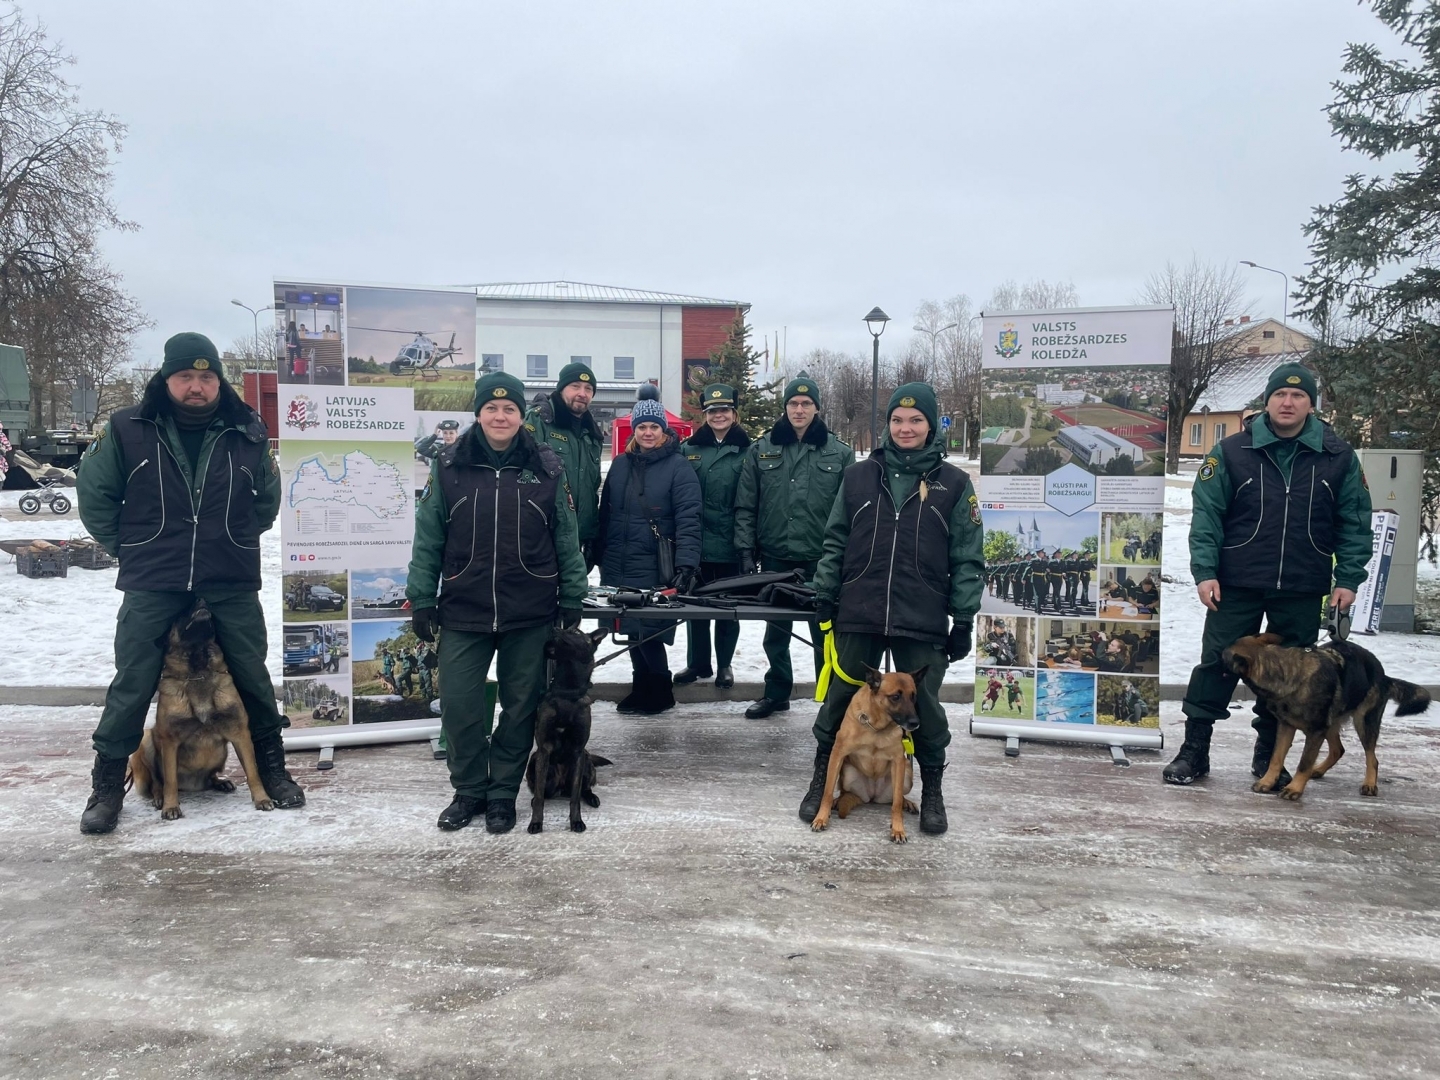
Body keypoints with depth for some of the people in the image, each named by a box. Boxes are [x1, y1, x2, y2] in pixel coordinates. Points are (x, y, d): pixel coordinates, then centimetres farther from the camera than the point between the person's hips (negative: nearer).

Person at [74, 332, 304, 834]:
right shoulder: (128, 429, -4)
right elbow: (94, 495, 6)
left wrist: (238, 540, 10)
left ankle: (272, 768, 26)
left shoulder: (248, 432, 1)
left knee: (252, 676, 10)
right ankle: (107, 785, 18)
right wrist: (130, 549, 3)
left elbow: (268, 497, 16)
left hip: (232, 583, 1)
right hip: (151, 585, -1)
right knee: (132, 684, 2)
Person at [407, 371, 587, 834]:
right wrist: (422, 601, 1)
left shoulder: (546, 468, 0)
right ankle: (468, 790, 22)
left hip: (530, 614, 0)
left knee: (521, 705, 7)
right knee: (458, 703, 1)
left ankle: (503, 793, 24)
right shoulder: (449, 466, 0)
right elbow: (428, 538, 3)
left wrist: (571, 598, 4)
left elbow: (567, 538, 5)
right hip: (463, 611, 0)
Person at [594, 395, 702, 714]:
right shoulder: (620, 464, 10)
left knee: (648, 631, -4)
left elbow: (688, 520, -14)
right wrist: (600, 556, 13)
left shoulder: (678, 466, -6)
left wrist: (686, 565, -24)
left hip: (655, 570, -5)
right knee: (632, 630, 12)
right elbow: (605, 513, 15)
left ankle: (657, 692, 15)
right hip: (619, 566, 6)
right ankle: (644, 689, 26)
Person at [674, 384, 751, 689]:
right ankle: (697, 662, 26)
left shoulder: (746, 452, -2)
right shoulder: (688, 449, 5)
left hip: (731, 545, -2)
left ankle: (724, 665, 23)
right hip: (696, 543, 2)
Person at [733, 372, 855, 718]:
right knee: (776, 632, 13)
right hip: (774, 558, 2)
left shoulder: (839, 454, 2)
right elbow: (745, 507, 4)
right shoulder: (761, 450, 4)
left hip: (821, 560, -1)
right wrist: (746, 551, -3)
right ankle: (776, 692, 28)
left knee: (825, 634, 5)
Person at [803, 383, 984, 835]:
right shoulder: (859, 476, 6)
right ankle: (821, 780, 28)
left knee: (924, 705, 8)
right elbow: (835, 542, 10)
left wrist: (963, 619, -2)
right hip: (858, 615, 2)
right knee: (840, 699, 11)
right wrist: (825, 595, 3)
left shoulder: (953, 484, 1)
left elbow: (967, 559, 1)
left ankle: (932, 789, 28)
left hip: (923, 622, -1)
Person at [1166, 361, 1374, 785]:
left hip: (1303, 590, 2)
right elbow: (1207, 515, -3)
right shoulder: (1232, 451, -3)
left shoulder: (1338, 456, 3)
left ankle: (1269, 755, 25)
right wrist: (1205, 571, -10)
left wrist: (1348, 578, 0)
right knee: (1217, 664, 2)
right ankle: (1194, 749, 11)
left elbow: (1354, 523, 7)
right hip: (1237, 584, -2)